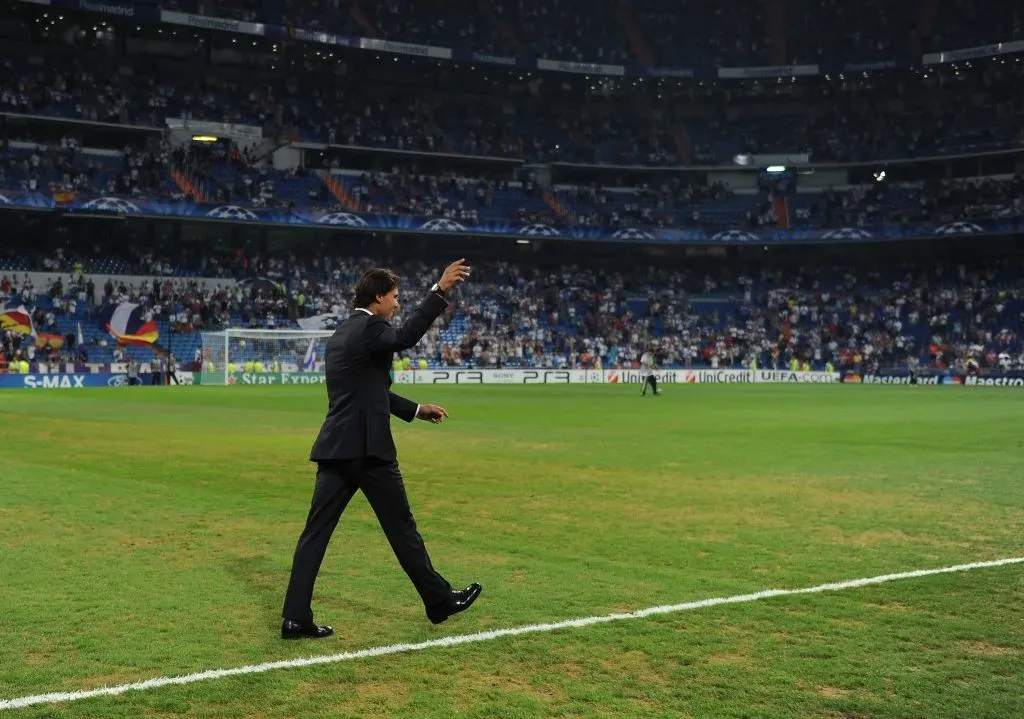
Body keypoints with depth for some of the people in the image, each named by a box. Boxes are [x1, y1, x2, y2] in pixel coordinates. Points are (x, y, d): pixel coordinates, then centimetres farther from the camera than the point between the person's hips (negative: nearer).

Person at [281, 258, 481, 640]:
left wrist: (416, 409, 28)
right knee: (402, 527, 5)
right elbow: (405, 337, -32)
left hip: (335, 448, 8)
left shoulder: (340, 335, 19)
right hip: (368, 448, -8)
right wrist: (439, 290, -32)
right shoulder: (368, 328, -9)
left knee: (316, 532, 3)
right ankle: (439, 600, 19)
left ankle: (295, 617, 1)